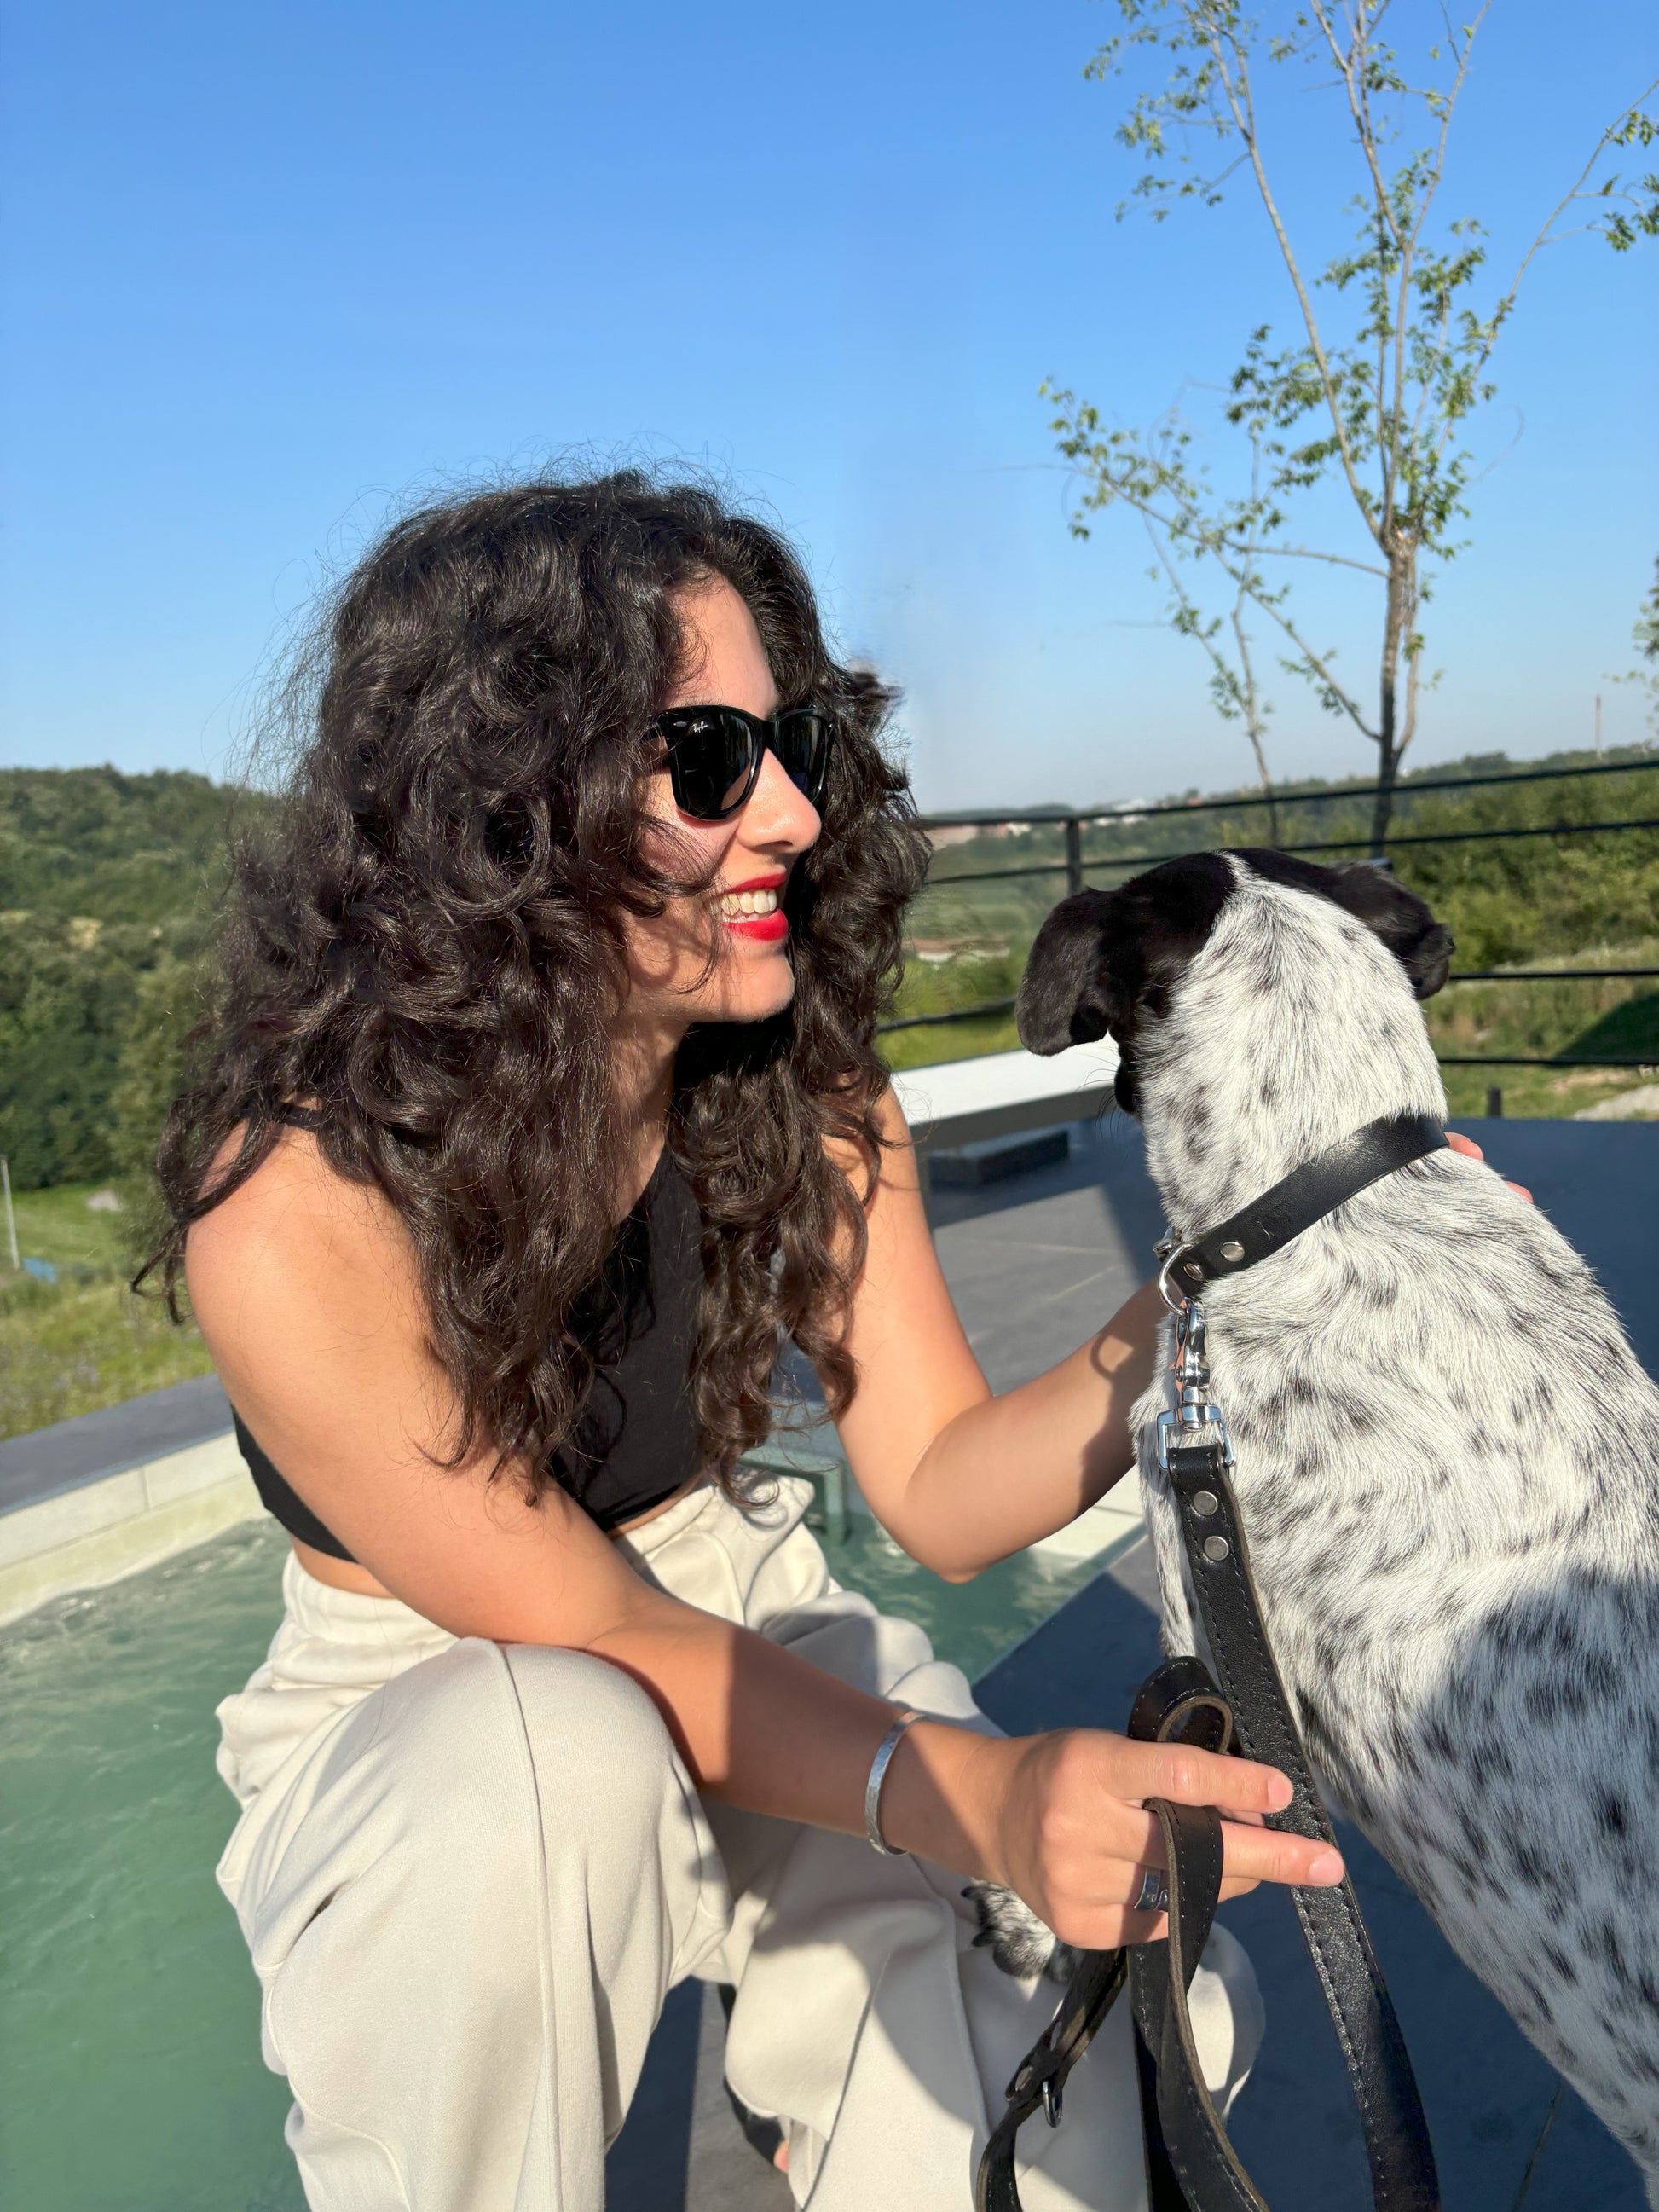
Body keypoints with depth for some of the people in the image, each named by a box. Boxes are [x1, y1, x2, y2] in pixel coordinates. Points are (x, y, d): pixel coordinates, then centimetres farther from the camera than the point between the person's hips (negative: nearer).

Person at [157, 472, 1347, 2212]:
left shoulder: (801, 1088, -12)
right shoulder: (297, 1216, -28)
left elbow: (942, 1493, -10)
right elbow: (584, 1633, -25)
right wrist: (968, 1792, -39)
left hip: (745, 1639, 3)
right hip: (421, 1720, -2)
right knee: (556, 1758, -38)